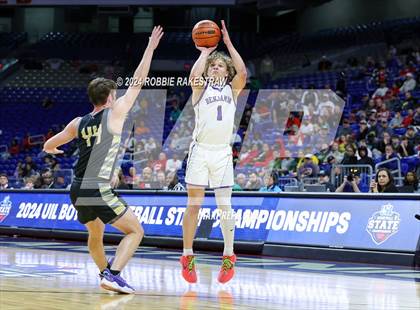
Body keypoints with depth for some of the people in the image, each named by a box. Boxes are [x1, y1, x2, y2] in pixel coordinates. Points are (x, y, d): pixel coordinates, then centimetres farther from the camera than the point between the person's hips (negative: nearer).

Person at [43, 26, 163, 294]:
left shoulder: (78, 123, 12)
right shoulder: (114, 113, -3)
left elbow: (48, 146, 24)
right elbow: (138, 82, 1)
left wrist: (52, 149, 49)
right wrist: (151, 48, 8)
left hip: (78, 190, 7)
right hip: (99, 191, -6)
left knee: (96, 234, 29)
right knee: (135, 231, 2)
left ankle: (105, 273, 38)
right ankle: (113, 274, -15)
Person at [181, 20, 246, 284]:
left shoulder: (232, 90, 12)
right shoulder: (201, 88, 7)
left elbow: (242, 72, -7)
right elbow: (194, 76, -16)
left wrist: (228, 43, -4)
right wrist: (205, 52, -4)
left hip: (223, 152, 1)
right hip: (200, 150, -1)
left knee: (225, 205, 0)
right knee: (194, 205, -1)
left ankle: (229, 256, 8)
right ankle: (188, 257, 5)